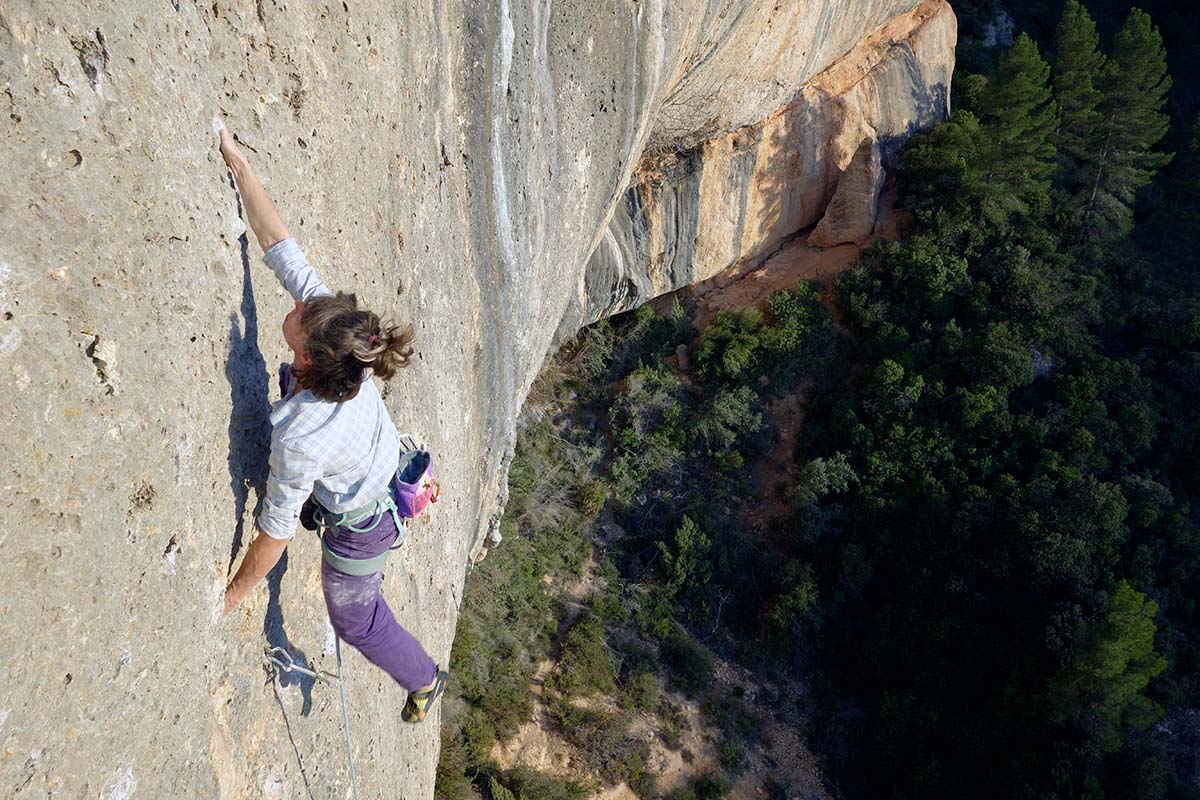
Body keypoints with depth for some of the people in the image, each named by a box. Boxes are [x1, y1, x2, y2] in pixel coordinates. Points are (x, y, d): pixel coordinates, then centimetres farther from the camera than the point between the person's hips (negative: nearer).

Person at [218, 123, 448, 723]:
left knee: (354, 619, 25)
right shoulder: (331, 320, -30)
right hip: (385, 470, 4)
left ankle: (424, 681, 51)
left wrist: (234, 594, -13)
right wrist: (239, 163, -21)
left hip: (358, 524, -4)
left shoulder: (299, 440, -44)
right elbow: (278, 244, -22)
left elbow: (274, 534, -29)